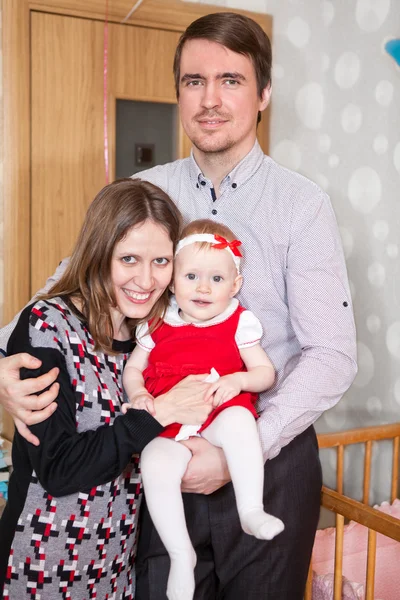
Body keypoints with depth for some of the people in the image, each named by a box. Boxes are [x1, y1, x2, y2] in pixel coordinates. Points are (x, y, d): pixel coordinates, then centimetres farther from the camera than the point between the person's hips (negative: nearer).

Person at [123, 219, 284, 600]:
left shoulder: (238, 324, 4)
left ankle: (251, 512, -25)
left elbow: (266, 372, 5)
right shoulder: (156, 325, 10)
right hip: (169, 426, 2)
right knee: (154, 465, -28)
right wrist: (138, 394, -5)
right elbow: (133, 369, 17)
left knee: (238, 419, -36)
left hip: (220, 418, -1)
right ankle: (181, 554, -11)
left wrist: (238, 379, -16)